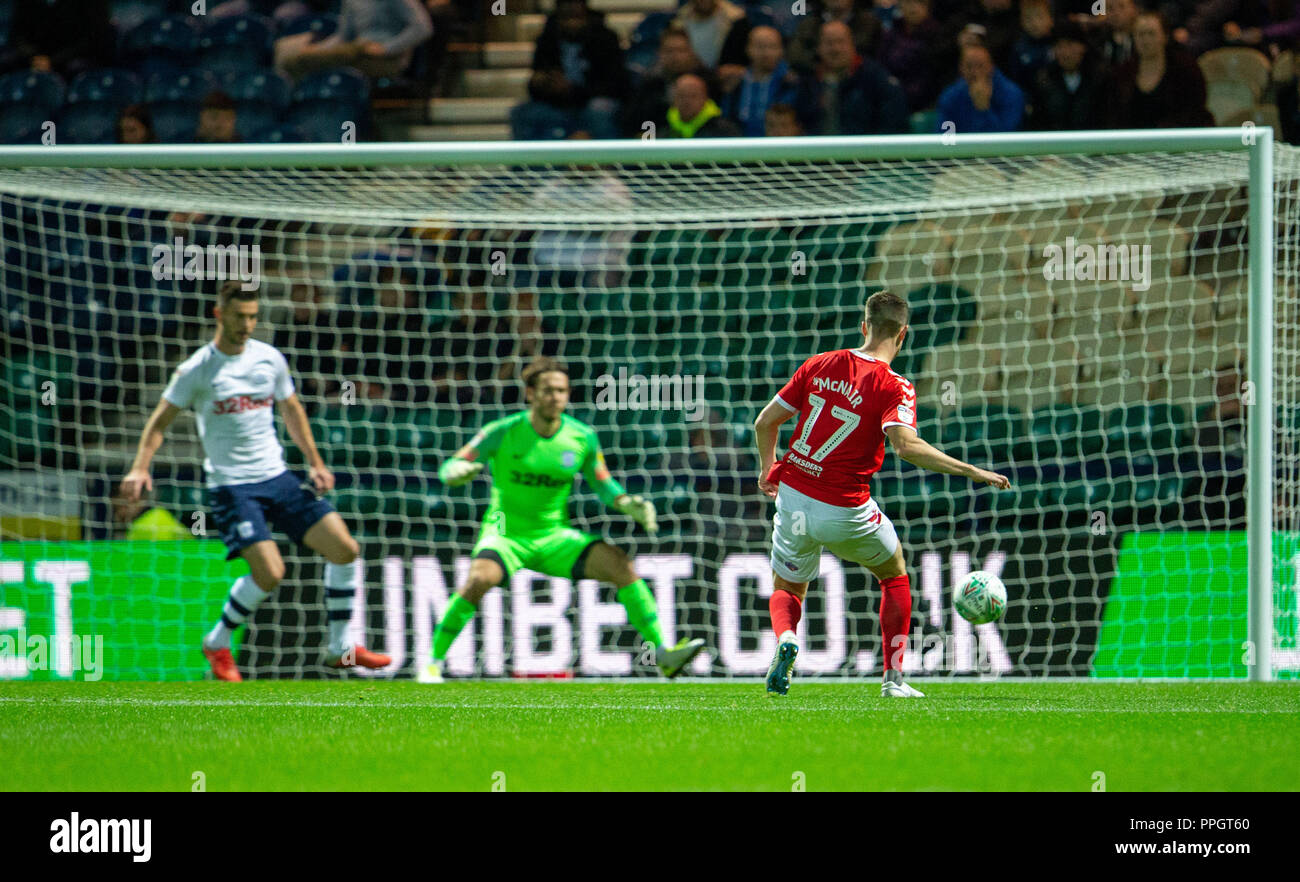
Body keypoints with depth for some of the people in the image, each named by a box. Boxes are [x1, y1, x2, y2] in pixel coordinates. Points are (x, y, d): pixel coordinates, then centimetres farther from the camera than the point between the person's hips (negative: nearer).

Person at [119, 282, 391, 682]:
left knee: (345, 549, -4)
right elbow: (160, 420, -1)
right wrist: (140, 468, -15)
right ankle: (217, 644, 1)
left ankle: (340, 648, 10)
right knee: (269, 571, -22)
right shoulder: (197, 370, -8)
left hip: (277, 477, 6)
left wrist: (315, 462, 18)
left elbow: (291, 409, 21)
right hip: (231, 485, -6)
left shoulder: (270, 359, 5)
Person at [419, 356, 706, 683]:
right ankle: (433, 664, -20)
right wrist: (460, 471, -31)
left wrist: (629, 504, -8)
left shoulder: (582, 438, -3)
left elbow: (602, 483, 12)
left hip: (555, 538, 3)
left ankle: (662, 653, -13)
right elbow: (449, 469, -6)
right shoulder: (502, 433, -10)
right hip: (506, 534, -3)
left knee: (619, 564, -18)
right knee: (480, 579, -34)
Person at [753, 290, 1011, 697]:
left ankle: (786, 639, -12)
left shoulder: (819, 366, 2)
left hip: (793, 497, 3)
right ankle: (894, 678, 20)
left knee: (787, 590, 23)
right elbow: (906, 445, -31)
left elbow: (765, 422, 6)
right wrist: (972, 472, -28)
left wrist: (768, 467, 24)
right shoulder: (894, 388, -13)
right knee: (895, 574, 24)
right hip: (845, 510, -3)